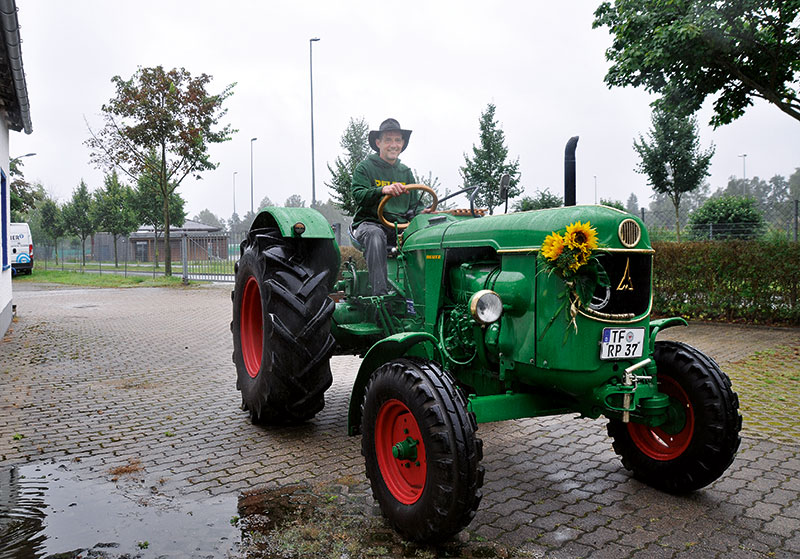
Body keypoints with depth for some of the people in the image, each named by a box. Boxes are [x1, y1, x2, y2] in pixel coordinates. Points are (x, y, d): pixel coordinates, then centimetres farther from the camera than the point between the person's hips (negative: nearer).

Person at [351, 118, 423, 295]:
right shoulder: (365, 167, 5)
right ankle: (380, 294, -45)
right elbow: (359, 195, -13)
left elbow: (414, 205, 20)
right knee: (375, 235, -40)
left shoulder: (406, 172, 21)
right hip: (369, 223, -3)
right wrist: (383, 190, -32)